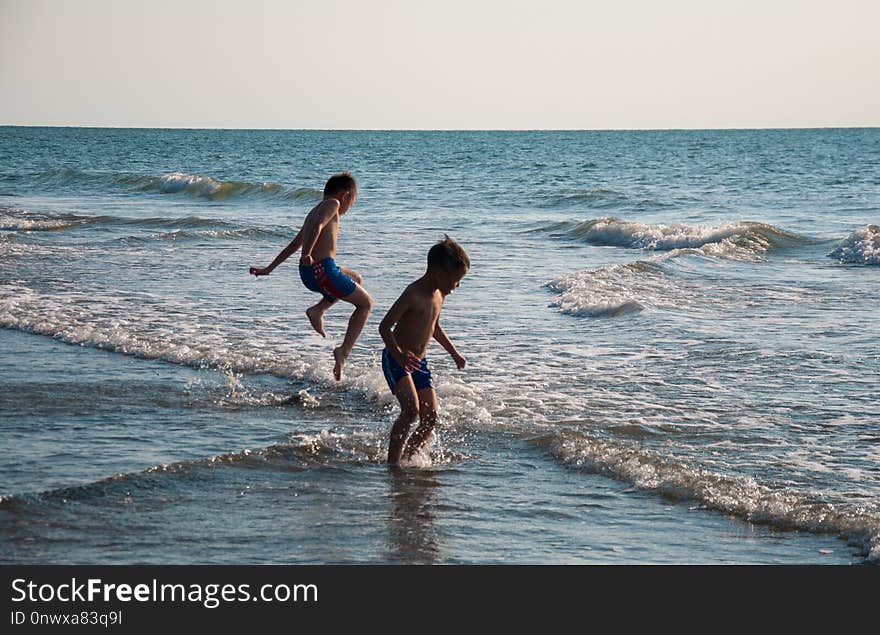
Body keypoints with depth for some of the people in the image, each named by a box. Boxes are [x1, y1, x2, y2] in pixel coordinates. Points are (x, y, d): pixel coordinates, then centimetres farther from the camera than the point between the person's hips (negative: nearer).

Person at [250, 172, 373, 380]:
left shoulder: (314, 211, 23)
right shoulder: (332, 204, -2)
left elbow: (293, 245, 27)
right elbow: (317, 227, -23)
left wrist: (270, 268, 28)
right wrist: (307, 255, -25)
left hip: (307, 274, 8)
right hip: (324, 269, -8)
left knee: (355, 277, 33)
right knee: (366, 303, 11)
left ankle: (318, 309, 15)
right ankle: (344, 351, -1)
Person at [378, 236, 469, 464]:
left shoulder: (439, 295, 8)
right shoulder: (413, 295, -19)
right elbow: (384, 327, -24)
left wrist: (454, 353, 33)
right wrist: (399, 355, -38)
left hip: (420, 362, 8)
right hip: (395, 360, -8)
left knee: (430, 417, -2)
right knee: (411, 409, -25)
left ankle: (407, 458, 8)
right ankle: (392, 462, -18)